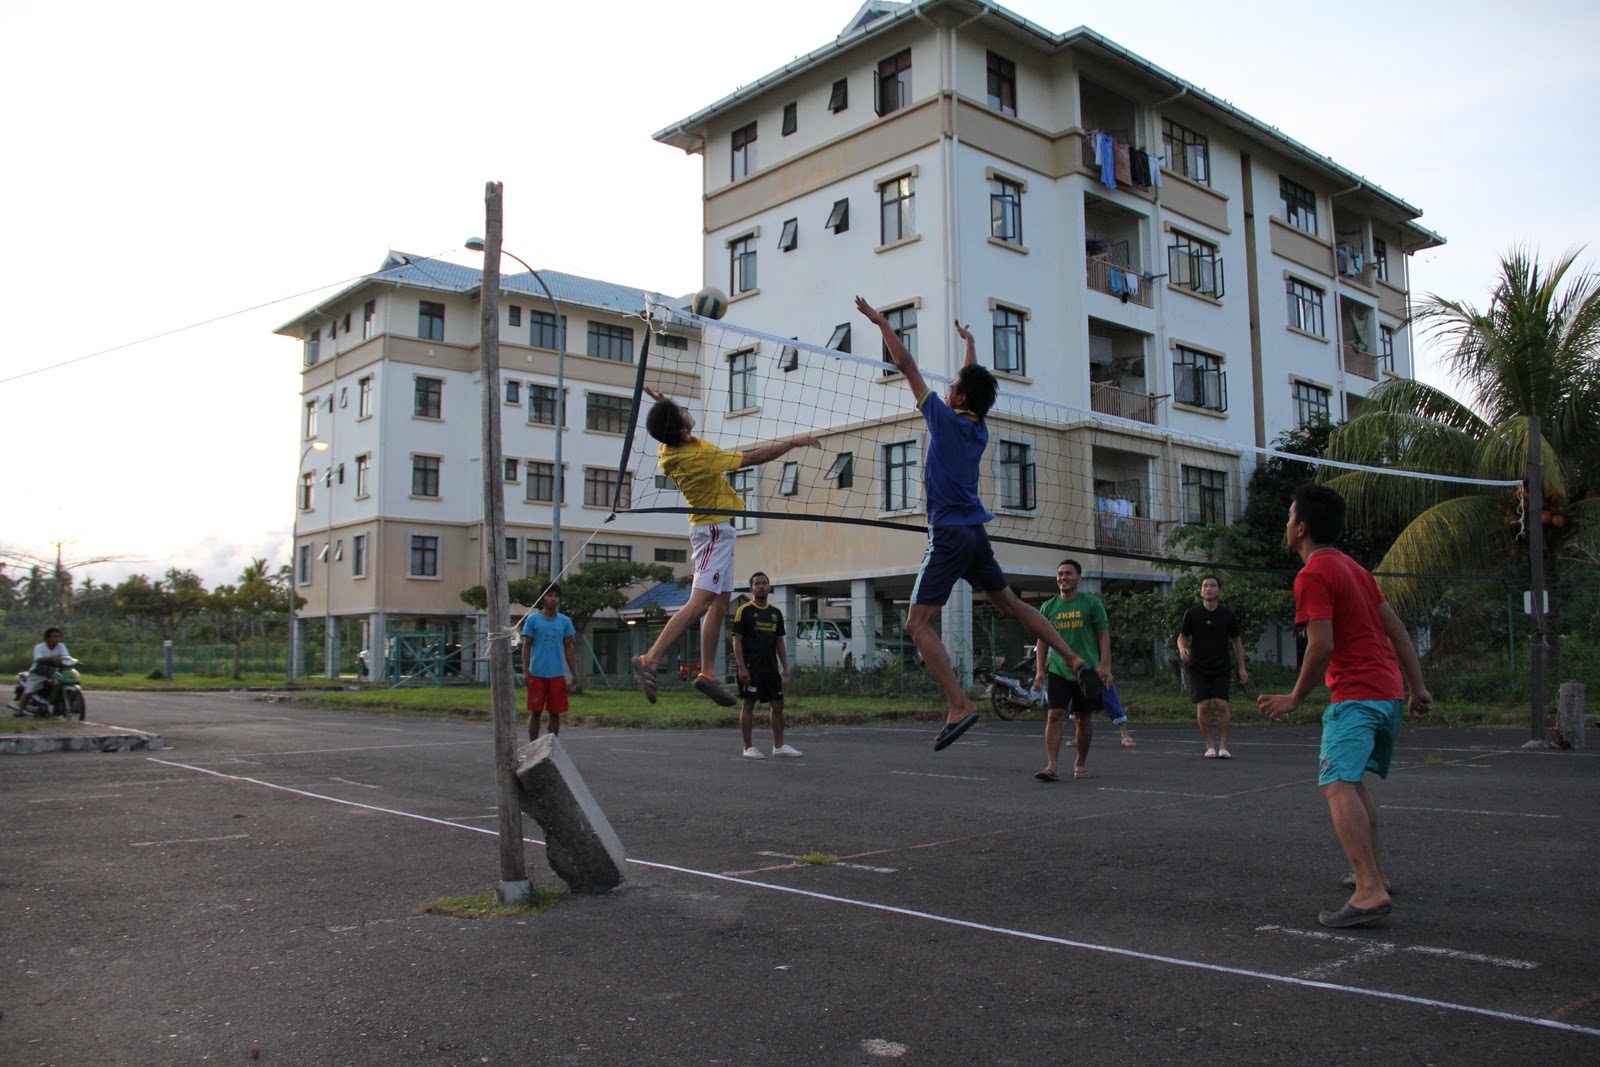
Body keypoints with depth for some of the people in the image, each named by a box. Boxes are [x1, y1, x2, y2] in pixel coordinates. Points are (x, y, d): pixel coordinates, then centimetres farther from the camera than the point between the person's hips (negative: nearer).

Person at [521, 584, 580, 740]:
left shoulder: (565, 621, 7)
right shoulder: (532, 619, 0)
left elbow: (569, 648, 9)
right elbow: (526, 646, 1)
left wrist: (575, 675, 5)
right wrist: (525, 671, -8)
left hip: (557, 675, 2)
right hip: (537, 674, -2)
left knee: (555, 713, 5)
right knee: (535, 712, 2)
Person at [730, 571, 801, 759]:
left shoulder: (775, 612, 13)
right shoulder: (744, 610, -5)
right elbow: (737, 640, -8)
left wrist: (785, 668, 10)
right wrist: (741, 668, -16)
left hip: (771, 666, 6)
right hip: (751, 667, -6)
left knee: (778, 705, 7)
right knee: (749, 704, -1)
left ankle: (779, 746, 15)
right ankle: (748, 748, 6)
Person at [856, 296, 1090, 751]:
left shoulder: (945, 418, -6)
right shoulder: (980, 428, 11)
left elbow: (907, 365, -2)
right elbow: (974, 379, 30)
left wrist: (880, 322, 6)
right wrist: (968, 341, 45)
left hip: (949, 535, -8)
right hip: (976, 533, 8)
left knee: (919, 624, -9)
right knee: (1010, 604, 22)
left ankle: (959, 705, -20)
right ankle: (1074, 660, 21)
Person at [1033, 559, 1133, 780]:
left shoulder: (1092, 603, 1)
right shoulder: (1048, 607, 8)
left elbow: (1104, 635, 1)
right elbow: (1042, 640, 13)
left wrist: (1104, 666, -8)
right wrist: (1040, 669, 4)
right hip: (1058, 671, 1)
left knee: (1084, 719, 7)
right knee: (1054, 716, -11)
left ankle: (1080, 764, 23)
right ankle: (1051, 767, -14)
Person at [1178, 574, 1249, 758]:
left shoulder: (1228, 615, 3)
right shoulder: (1192, 614, 0)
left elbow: (1236, 641, 12)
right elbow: (1182, 636, 9)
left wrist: (1242, 668, 9)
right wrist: (1182, 649, -15)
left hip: (1220, 668, 0)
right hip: (1198, 668, 0)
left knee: (1222, 705, -11)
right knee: (1203, 706, -8)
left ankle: (1223, 745, 1)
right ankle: (1210, 746, 4)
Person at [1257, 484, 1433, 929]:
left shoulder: (1312, 575, -11)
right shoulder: (1354, 567, 17)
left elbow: (1321, 646, -19)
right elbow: (1397, 630, 17)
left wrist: (1295, 698, -8)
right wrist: (1418, 687, 19)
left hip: (1355, 695, -10)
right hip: (1390, 693, 10)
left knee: (1336, 785, -20)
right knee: (1353, 780, 24)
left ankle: (1370, 892, -30)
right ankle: (1373, 872, 33)